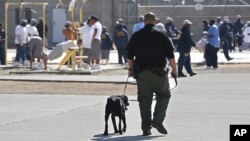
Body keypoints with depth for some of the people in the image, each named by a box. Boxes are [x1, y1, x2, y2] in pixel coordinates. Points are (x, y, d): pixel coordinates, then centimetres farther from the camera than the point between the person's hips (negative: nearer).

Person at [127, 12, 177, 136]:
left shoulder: (136, 36, 5)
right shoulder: (161, 35, -3)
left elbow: (130, 55, 9)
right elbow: (170, 55, -3)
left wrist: (130, 69, 22)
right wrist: (174, 69, 6)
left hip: (141, 72, 3)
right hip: (158, 72, -3)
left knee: (144, 99, 7)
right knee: (164, 95, 11)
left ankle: (146, 128, 5)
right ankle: (158, 120, -7)